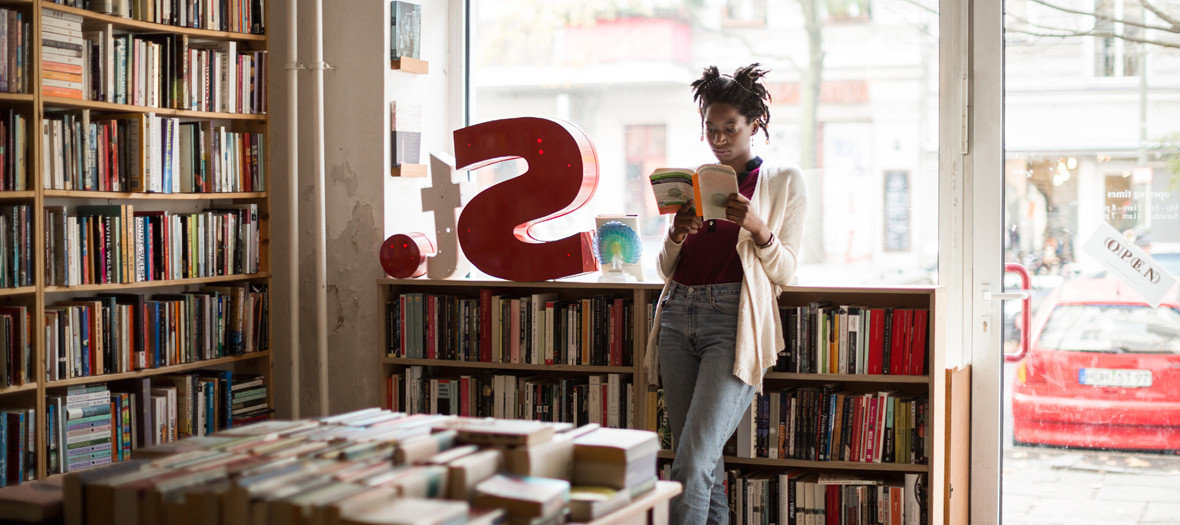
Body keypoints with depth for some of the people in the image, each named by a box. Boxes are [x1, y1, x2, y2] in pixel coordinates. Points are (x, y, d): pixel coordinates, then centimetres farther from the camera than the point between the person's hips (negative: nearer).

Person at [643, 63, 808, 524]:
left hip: (735, 320, -5)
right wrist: (676, 236, -4)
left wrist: (758, 228, -16)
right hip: (679, 315, 5)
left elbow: (785, 273, 2)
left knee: (692, 461, -16)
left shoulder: (784, 182, 6)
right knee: (701, 459, 5)